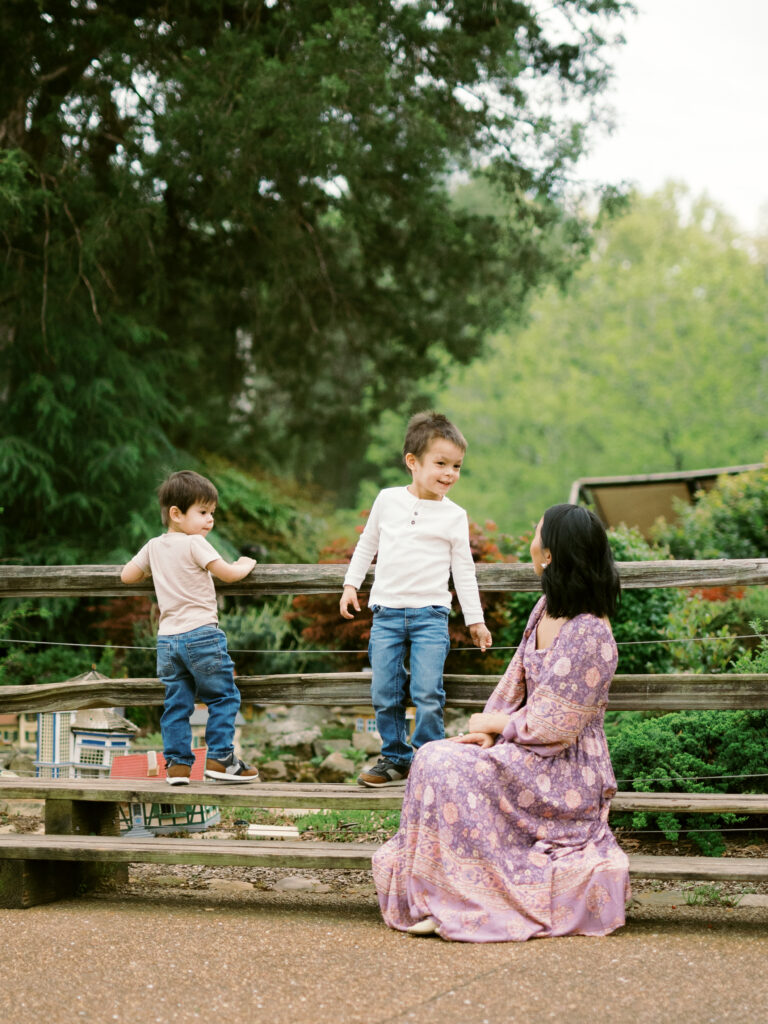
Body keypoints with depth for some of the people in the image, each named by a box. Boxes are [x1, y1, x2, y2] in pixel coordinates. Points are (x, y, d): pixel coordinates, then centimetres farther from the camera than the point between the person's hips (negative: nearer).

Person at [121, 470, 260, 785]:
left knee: (176, 703, 10)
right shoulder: (194, 544, -9)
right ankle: (220, 758, 1)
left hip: (167, 638, 7)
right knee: (223, 697, 3)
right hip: (201, 635, -7)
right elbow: (228, 573, -12)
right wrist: (246, 564, 9)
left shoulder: (154, 547, 11)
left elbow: (126, 575, 20)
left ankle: (177, 763, 8)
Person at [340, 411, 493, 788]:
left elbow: (463, 569, 8)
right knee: (384, 695, 3)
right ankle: (395, 758, 18)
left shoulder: (454, 516, 2)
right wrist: (351, 584, 16)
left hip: (430, 614, -2)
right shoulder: (388, 500, 5)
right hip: (386, 612, 2)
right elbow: (367, 542, 19)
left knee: (427, 694, -10)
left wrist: (474, 619, 7)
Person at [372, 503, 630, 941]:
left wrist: (495, 725, -7)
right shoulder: (545, 609, 7)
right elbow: (517, 680, 12)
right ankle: (433, 896, -8)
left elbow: (554, 727, -21)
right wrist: (486, 731, -4)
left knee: (447, 769, -23)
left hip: (565, 772, -8)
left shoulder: (590, 635, -22)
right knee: (433, 757, -10)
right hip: (528, 752, 8)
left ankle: (452, 904, -14)